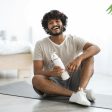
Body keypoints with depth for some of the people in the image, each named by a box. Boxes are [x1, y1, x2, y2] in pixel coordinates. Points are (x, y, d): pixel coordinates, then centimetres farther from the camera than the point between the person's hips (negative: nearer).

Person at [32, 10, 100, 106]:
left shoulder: (73, 39, 1)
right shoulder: (40, 45, -1)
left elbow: (96, 48, -14)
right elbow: (37, 72, -9)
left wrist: (79, 58, -34)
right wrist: (51, 73, -33)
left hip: (73, 80, 1)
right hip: (54, 83, -1)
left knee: (89, 57, -16)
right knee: (36, 79, -31)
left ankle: (80, 91, -39)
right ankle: (76, 94, -34)